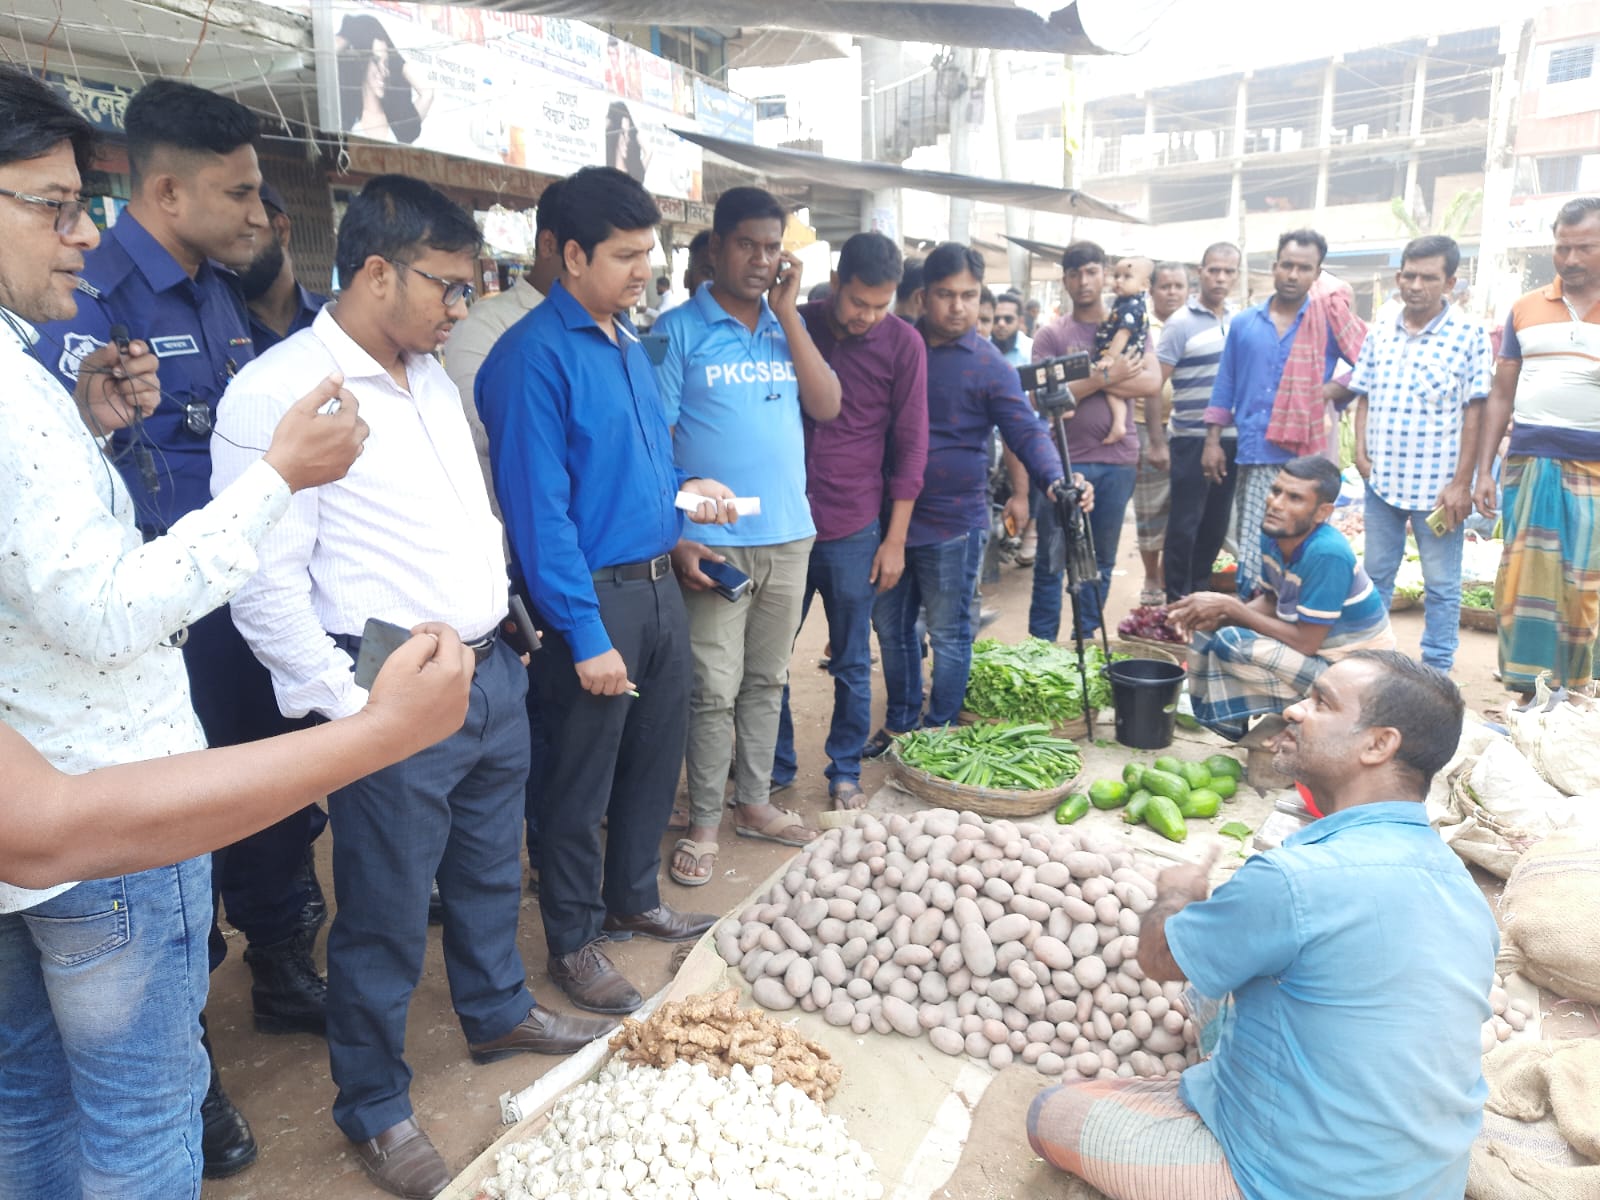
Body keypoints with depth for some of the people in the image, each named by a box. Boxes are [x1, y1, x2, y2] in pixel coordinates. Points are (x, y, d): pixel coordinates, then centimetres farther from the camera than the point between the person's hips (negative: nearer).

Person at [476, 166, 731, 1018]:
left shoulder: (628, 343, 12)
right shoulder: (536, 355, -15)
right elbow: (538, 508, -19)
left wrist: (685, 488, 2)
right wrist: (586, 636, -20)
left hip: (658, 586, 9)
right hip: (592, 597, -8)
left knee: (655, 758, 19)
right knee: (580, 781, 7)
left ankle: (634, 899, 39)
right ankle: (574, 941, 25)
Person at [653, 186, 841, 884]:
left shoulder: (787, 325, 11)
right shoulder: (679, 330, -4)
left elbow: (827, 407, -1)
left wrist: (787, 310, -4)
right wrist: (676, 539, -15)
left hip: (789, 537, 5)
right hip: (715, 543, -5)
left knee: (767, 681, 14)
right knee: (714, 689, -1)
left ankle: (754, 801, 28)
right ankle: (704, 823, 14)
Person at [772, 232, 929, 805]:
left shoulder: (902, 343, -3)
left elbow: (910, 445, 1)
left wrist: (895, 539, -2)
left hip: (854, 530, -1)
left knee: (852, 663, 9)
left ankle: (845, 771, 26)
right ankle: (776, 766, 24)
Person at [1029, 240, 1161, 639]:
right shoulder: (1050, 335, 1)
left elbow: (1152, 382, -7)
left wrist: (1087, 379, -13)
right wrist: (1105, 377, -13)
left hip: (1117, 461, 3)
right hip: (1063, 461, -2)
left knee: (1101, 561, 10)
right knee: (1051, 561, 3)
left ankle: (1085, 642, 22)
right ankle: (1041, 645, 11)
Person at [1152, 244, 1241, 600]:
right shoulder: (1181, 323, -9)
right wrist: (1157, 442, -13)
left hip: (1231, 439, 5)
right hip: (1192, 440, -5)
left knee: (1216, 525, 12)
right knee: (1184, 526, 1)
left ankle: (1199, 595, 26)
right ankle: (1176, 604, 11)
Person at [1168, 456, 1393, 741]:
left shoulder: (1327, 554, -29)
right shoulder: (1272, 535, -6)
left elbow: (1305, 642, -26)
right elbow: (1270, 602, 7)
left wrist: (1228, 606, -23)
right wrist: (1218, 616, -13)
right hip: (1314, 649, 8)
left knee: (1231, 645, -25)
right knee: (1205, 629, 2)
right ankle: (1230, 724, 12)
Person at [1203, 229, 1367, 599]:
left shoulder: (1330, 322, 3)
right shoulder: (1243, 323, 10)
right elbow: (1226, 385, 12)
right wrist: (1213, 441, 8)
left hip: (1306, 457, -2)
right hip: (1254, 455, 2)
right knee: (1252, 551, 5)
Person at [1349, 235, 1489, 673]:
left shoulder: (1469, 334, -6)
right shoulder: (1380, 334, 6)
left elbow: (1474, 412, -8)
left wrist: (1461, 482, -11)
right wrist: (1360, 452, -2)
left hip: (1437, 484, -4)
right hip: (1382, 479, 4)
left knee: (1441, 586, 5)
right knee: (1375, 575, 15)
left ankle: (1435, 673, 15)